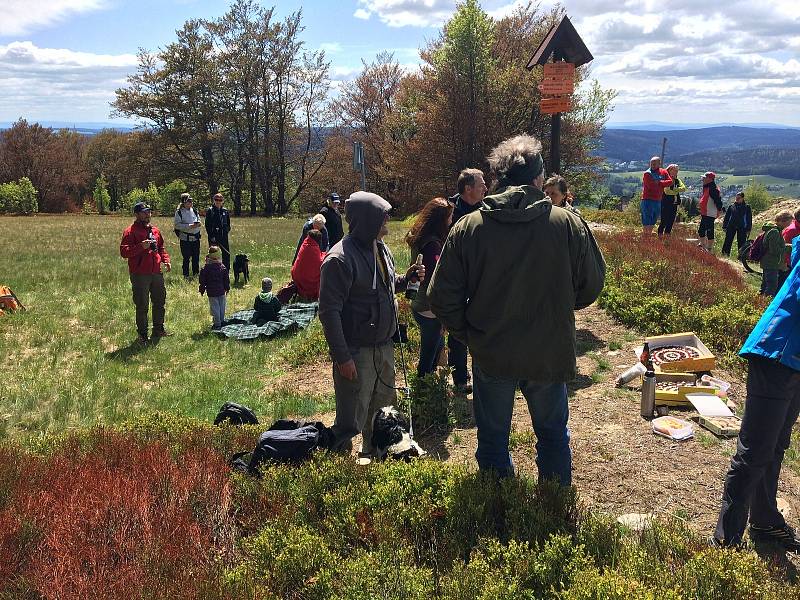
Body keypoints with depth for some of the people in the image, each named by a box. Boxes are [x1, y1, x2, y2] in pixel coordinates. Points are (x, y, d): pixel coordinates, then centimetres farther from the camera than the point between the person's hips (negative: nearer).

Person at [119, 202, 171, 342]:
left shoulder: (155, 230, 14)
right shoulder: (130, 232, -7)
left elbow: (161, 248, 25)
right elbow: (123, 252, -15)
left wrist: (166, 260, 8)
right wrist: (141, 247, -25)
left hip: (156, 272, 7)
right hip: (140, 275, -7)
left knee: (160, 302, 16)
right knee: (142, 306, 0)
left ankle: (158, 329, 32)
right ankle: (142, 334, 12)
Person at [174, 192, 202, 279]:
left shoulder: (194, 210, 10)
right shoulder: (179, 212, -6)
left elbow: (199, 220, 19)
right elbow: (177, 225, -12)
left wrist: (198, 223, -5)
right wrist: (189, 226, -21)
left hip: (196, 237, 5)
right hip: (185, 238, -5)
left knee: (196, 257, 9)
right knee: (186, 258, 0)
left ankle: (196, 273, 20)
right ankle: (186, 275, 10)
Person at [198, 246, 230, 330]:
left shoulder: (206, 268, -11)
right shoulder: (223, 267, -2)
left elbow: (202, 281, -6)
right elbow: (227, 280, 6)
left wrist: (202, 290, 5)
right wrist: (227, 288, 18)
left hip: (212, 292, -4)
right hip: (221, 291, 4)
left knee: (214, 308, 0)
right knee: (221, 307, 14)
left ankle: (217, 323, 1)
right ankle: (221, 321, 24)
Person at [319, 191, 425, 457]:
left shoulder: (380, 248, 7)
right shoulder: (340, 258, -20)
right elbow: (329, 312, -21)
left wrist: (406, 278, 2)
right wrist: (342, 357, -22)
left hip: (384, 346, 9)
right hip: (356, 352, -9)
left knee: (383, 408, 23)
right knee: (351, 420, -1)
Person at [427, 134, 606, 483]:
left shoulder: (467, 228, -12)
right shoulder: (569, 224, -12)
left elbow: (442, 297, -10)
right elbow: (592, 285, 0)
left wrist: (467, 334, 7)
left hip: (491, 355, 0)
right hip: (551, 353, 1)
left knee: (492, 439, 19)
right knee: (553, 435, 23)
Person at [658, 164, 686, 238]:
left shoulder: (677, 181, 15)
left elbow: (683, 188, 0)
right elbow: (667, 191, -17)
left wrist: (675, 189, -14)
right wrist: (676, 192, -4)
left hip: (674, 204, 7)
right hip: (666, 204, -7)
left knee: (671, 221, 7)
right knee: (664, 221, -7)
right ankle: (660, 235, -1)